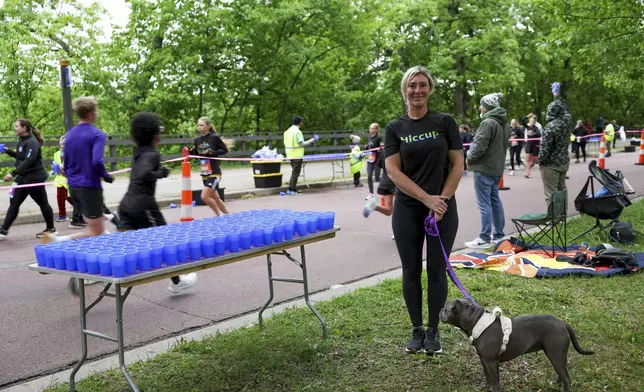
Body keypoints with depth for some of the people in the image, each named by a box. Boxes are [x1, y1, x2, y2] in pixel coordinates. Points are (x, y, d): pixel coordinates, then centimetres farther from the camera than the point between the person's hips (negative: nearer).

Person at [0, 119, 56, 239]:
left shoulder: (32, 142, -18)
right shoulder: (22, 141, 10)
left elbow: (29, 160, -28)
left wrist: (13, 173, -33)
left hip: (34, 177, -9)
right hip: (23, 177, 9)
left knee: (42, 203, 4)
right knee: (14, 203, 7)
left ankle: (51, 229, 17)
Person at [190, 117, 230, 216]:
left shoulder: (214, 137, -10)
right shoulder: (197, 139, 6)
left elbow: (225, 150, -4)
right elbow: (194, 154, 12)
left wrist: (213, 152, -18)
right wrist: (189, 152, -9)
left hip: (214, 173, -6)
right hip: (204, 174, 6)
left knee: (204, 196, -15)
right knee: (215, 198, 14)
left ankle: (218, 215, 4)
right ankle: (228, 215, 31)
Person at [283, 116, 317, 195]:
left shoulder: (287, 131, 9)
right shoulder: (297, 131, -15)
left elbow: (285, 144, 12)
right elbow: (302, 144, -18)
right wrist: (312, 140, -9)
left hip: (290, 155, 8)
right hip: (297, 156, -8)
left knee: (294, 172, 18)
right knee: (295, 173, -1)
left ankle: (291, 189, 19)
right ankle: (292, 190, 1)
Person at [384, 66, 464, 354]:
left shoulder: (445, 122, 1)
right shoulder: (395, 128, 2)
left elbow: (457, 165, -1)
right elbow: (393, 171, -6)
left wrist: (443, 199, -11)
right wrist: (426, 198, -14)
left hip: (443, 208, -1)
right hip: (407, 210, 1)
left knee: (436, 271, 5)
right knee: (412, 271, 6)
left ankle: (433, 331, 19)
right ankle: (417, 330, 21)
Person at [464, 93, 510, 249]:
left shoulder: (488, 123, -19)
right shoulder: (504, 124, 12)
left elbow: (479, 146, -21)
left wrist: (469, 159, -5)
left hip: (484, 169, -9)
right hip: (497, 167, 9)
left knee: (484, 204, -6)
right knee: (495, 201, 17)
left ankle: (484, 238, -3)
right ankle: (499, 233, 24)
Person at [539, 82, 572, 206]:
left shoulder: (550, 126, -21)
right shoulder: (567, 121, -1)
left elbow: (545, 147, -21)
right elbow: (565, 109, 22)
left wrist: (540, 161, -6)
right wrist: (558, 96, 26)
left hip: (551, 164, -8)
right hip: (564, 162, 8)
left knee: (551, 194, -4)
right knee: (561, 190, 18)